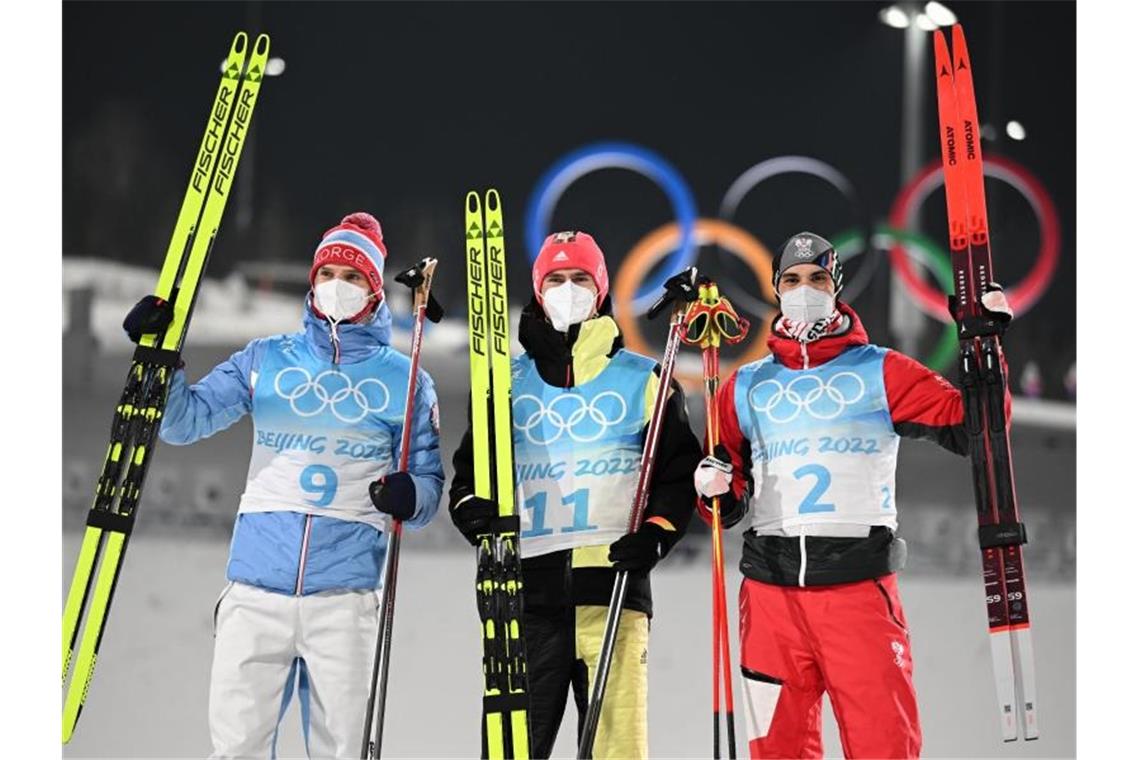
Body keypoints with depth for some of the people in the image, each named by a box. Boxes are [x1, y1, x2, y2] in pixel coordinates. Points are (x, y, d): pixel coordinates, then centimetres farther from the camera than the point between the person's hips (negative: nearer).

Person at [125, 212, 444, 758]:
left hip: (344, 595, -1)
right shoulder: (266, 360, 14)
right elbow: (184, 422, 9)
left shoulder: (403, 379, 10)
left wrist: (410, 496, -13)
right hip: (255, 587, 1)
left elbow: (430, 478, 10)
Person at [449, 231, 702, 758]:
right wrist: (471, 506, -3)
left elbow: (680, 472, 9)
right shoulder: (509, 383, 16)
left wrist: (656, 532, -7)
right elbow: (471, 466, 19)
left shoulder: (643, 380, 11)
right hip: (529, 585, 2)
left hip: (614, 582, -2)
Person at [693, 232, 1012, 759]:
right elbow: (730, 501, 19)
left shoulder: (880, 372, 8)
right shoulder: (745, 386, 15)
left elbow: (969, 428, 0)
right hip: (771, 588, 3)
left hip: (859, 583, -3)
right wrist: (717, 489, -2)